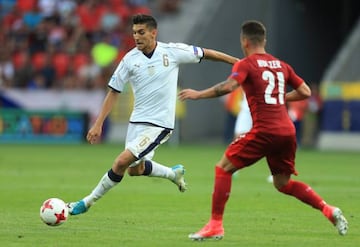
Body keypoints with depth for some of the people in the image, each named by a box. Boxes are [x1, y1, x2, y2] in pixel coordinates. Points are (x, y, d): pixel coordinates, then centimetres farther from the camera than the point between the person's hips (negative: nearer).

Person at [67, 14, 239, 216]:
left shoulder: (172, 52, -9)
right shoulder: (130, 60, -2)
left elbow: (206, 54, 3)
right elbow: (114, 92, 5)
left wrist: (238, 62, 8)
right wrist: (98, 124, 1)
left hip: (160, 124, -5)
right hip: (137, 121, 5)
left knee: (122, 162, -15)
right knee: (135, 169, 14)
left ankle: (88, 201, -2)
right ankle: (174, 173, 39)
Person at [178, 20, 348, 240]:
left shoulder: (246, 65, -1)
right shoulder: (281, 65, 18)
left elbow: (228, 87, -18)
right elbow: (305, 92, 18)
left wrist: (198, 94, -9)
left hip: (265, 131, -6)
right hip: (287, 131, 6)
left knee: (223, 168, 3)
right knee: (283, 183, 21)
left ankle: (215, 225, -3)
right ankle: (329, 210, 8)